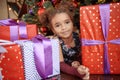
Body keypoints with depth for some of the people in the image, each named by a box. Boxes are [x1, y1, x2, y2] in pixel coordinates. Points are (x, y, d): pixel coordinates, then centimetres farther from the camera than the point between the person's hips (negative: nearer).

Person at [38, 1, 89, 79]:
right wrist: (77, 71, -38)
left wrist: (78, 62, -17)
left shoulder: (77, 36, -8)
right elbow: (61, 65, -22)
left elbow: (82, 55, 4)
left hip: (78, 68, 3)